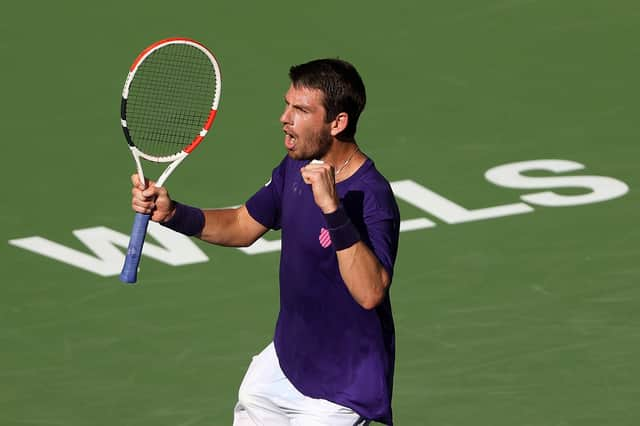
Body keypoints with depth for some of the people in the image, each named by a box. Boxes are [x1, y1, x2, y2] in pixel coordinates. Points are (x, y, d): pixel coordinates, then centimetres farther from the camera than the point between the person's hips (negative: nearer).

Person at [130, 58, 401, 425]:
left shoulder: (371, 197, -28)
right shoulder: (295, 168, -2)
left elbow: (370, 293, -41)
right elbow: (242, 226, 12)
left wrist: (333, 208, -49)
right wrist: (171, 213, -3)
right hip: (284, 360, 8)